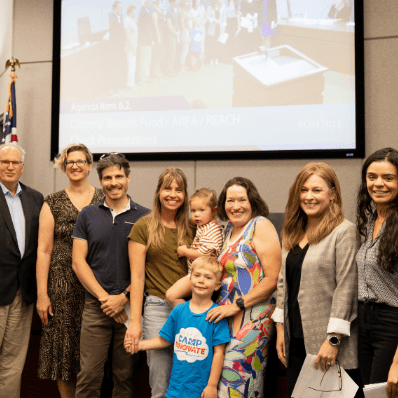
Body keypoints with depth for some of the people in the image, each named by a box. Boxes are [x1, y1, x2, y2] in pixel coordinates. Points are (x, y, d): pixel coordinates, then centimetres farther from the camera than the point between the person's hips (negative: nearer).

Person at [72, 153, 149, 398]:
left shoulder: (144, 217, 3)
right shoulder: (88, 215, 7)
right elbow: (78, 261, 3)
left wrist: (124, 297, -10)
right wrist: (104, 297, -6)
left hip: (131, 305, 0)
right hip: (95, 306, 1)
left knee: (126, 375, 8)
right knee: (89, 375, 0)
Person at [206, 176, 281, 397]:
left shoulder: (260, 225, -9)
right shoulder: (229, 229, 14)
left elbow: (273, 279, -16)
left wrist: (237, 305, -16)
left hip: (253, 317, -7)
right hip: (226, 315, 7)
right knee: (220, 379, 7)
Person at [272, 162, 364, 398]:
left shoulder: (345, 232, -9)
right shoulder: (293, 233, 12)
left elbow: (346, 288, -14)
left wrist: (334, 340, -16)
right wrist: (281, 329, 10)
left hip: (329, 345, -6)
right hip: (297, 341, 6)